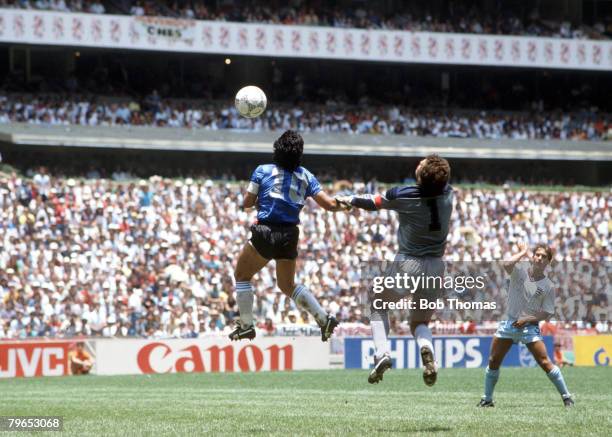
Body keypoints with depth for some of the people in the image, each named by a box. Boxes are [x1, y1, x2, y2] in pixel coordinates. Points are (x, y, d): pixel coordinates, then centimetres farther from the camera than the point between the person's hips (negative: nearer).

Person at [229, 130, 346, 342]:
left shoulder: (263, 171, -3)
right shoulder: (306, 176, 4)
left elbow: (247, 202, 0)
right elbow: (329, 204, -1)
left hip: (265, 232, -4)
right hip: (290, 235, 4)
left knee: (241, 276, 15)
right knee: (287, 284, 22)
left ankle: (246, 326, 9)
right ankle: (324, 318, 10)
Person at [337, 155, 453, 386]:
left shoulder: (403, 195, -15)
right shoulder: (448, 194, -6)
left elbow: (372, 202, 4)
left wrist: (348, 200, 23)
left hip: (407, 264, -3)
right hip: (436, 267, 3)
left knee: (378, 306, 21)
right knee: (420, 322, 17)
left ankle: (382, 353, -3)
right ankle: (427, 349, -19)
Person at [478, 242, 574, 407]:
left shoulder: (548, 286, -4)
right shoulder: (520, 270, -3)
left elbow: (547, 313, -2)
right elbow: (507, 265, -26)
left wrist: (527, 319, -14)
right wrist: (523, 252, -15)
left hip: (530, 326, -2)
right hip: (509, 323, 2)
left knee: (545, 362, -12)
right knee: (493, 361, 3)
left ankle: (566, 397, -3)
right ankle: (487, 398, 17)